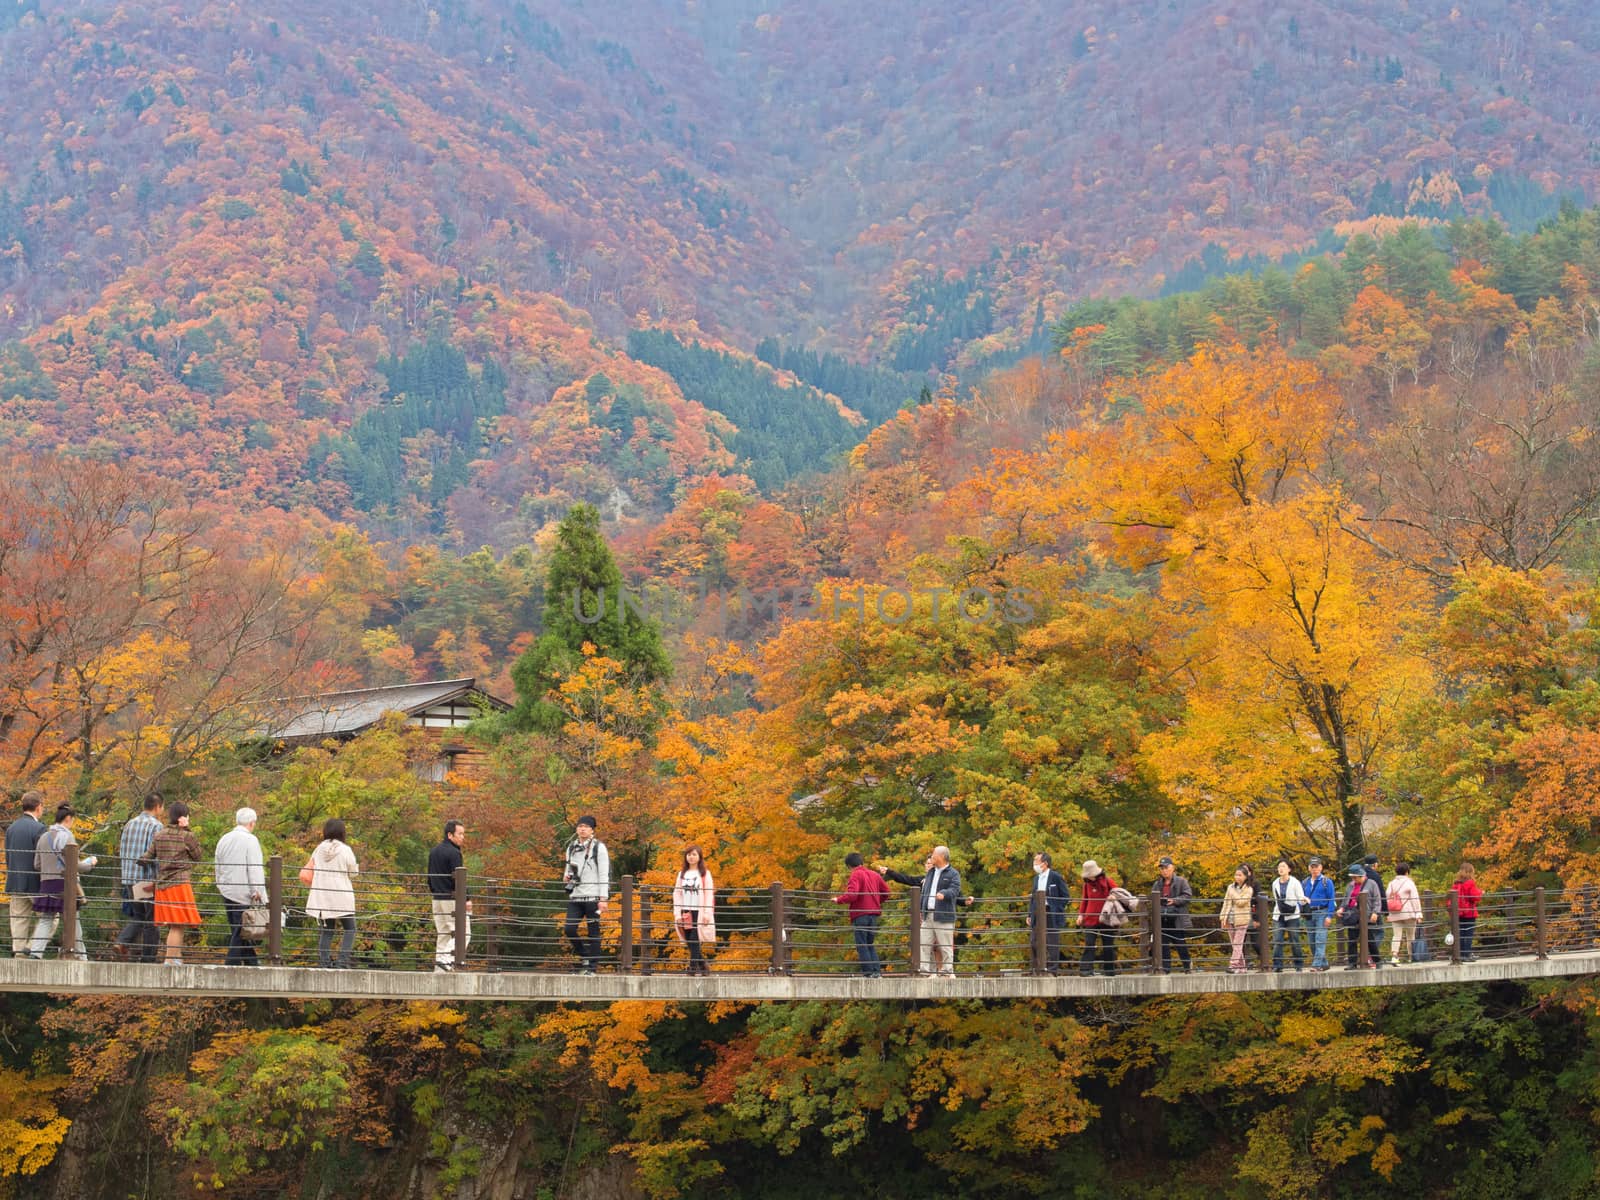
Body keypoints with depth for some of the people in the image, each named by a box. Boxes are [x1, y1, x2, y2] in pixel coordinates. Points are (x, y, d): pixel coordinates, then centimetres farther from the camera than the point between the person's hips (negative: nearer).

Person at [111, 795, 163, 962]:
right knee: (150, 921, 3)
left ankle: (121, 942, -5)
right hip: (148, 879, -6)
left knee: (137, 917, 17)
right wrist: (155, 881, -19)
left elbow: (122, 852, 14)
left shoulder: (129, 825, 12)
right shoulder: (156, 826, -9)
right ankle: (148, 959, 3)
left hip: (129, 879, 6)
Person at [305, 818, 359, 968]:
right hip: (342, 898, -4)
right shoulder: (345, 850, -8)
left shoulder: (319, 849, 2)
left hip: (322, 898, 4)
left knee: (326, 931, 9)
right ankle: (343, 961, -10)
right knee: (350, 929, 4)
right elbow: (353, 874, -1)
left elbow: (310, 871, 10)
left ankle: (323, 962, 1)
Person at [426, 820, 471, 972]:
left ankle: (439, 968, 9)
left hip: (437, 899, 9)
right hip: (452, 899, -9)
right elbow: (458, 879, -18)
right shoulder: (453, 853, -13)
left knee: (442, 934, 12)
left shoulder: (434, 852, 15)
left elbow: (429, 877, 20)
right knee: (463, 934, -4)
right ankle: (446, 959, -18)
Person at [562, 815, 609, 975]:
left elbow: (604, 874, -5)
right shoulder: (571, 847, 15)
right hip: (575, 896, 5)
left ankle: (592, 967, 4)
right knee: (569, 929, -6)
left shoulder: (598, 847, -1)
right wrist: (566, 878, 2)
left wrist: (603, 898, -12)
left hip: (592, 897, -5)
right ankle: (584, 956, 16)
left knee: (593, 932, -1)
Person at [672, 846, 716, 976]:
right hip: (685, 912, 4)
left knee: (694, 941, -14)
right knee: (691, 943, 3)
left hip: (699, 912, -4)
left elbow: (709, 894, -3)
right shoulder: (682, 874, 14)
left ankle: (693, 967, -15)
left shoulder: (705, 873, 2)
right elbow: (676, 893, 10)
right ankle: (702, 967, 10)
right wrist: (677, 913, 1)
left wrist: (707, 913, -11)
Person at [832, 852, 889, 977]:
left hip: (860, 914, -7)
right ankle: (877, 970, 4)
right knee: (871, 945, 15)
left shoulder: (856, 875, -10)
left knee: (861, 945, 0)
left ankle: (868, 972, -4)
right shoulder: (874, 874, 11)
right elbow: (886, 891, 15)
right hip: (874, 913, 7)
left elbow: (851, 895, -22)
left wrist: (838, 900, -7)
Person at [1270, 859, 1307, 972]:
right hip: (1278, 916, 4)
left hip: (1292, 916, -4)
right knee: (1277, 941, -8)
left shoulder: (1295, 882, -4)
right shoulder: (1275, 883, 10)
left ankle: (1299, 965, 12)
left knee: (1294, 941, -1)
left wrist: (1304, 900, -25)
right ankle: (1277, 965, -8)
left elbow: (1301, 898, -6)